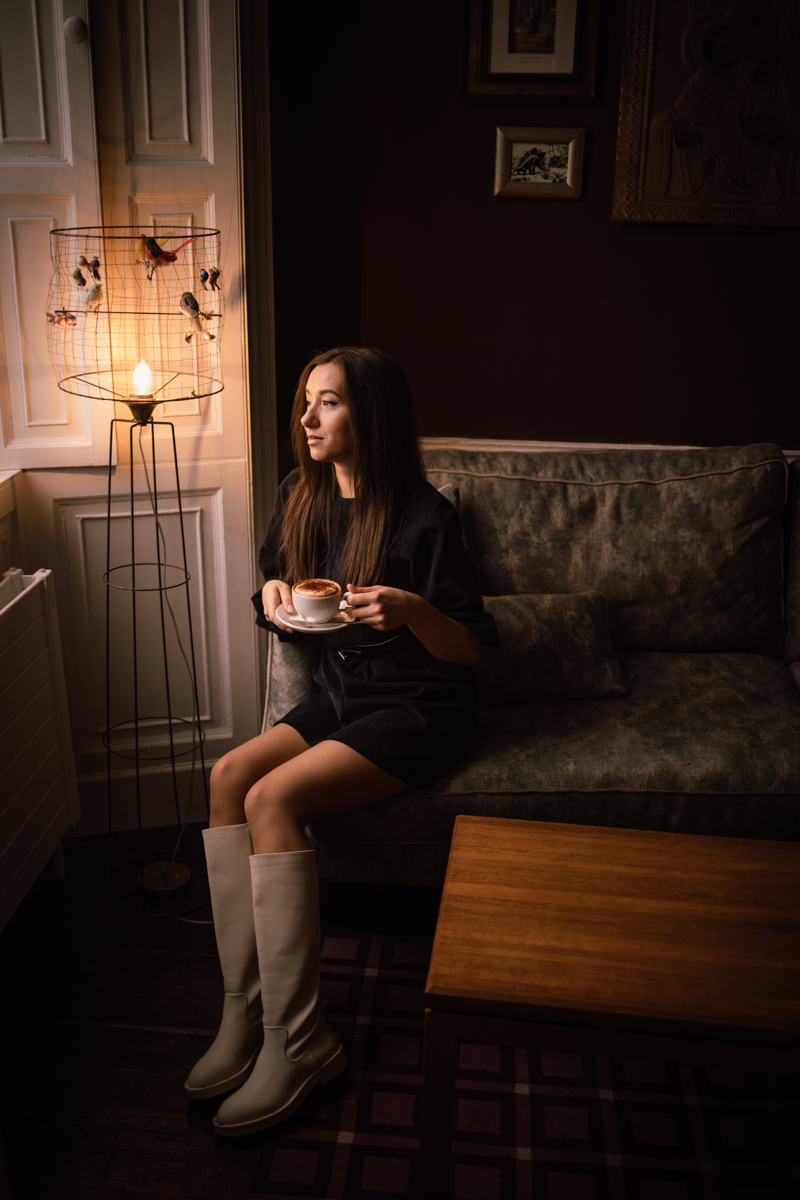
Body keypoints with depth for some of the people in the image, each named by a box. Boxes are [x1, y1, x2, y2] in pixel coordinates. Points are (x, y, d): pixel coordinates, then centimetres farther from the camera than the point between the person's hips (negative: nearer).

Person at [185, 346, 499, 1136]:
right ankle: (243, 1013, -12)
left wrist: (410, 610, -31)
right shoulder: (300, 499, 6)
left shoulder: (424, 518, -15)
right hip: (336, 696, 7)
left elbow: (469, 648, -11)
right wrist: (273, 596, -5)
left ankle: (298, 1041, -16)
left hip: (419, 709, -7)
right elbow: (281, 606, 19)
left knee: (272, 798, -26)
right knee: (228, 776, -18)